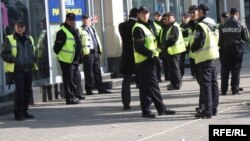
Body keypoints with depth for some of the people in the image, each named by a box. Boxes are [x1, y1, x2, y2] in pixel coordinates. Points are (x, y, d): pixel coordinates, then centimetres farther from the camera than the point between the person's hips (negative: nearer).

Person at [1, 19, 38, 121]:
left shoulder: (29, 39, 16)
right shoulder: (9, 39, 0)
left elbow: (35, 51, 26)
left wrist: (34, 59, 6)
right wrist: (14, 60, -16)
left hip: (28, 69, 6)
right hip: (17, 69, -6)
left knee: (28, 90, 8)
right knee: (19, 90, -11)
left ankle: (24, 111, 21)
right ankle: (18, 113, -4)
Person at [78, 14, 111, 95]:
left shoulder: (93, 29, 20)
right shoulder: (80, 30, -3)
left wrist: (99, 50, 17)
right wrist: (81, 52, -19)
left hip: (96, 52, 7)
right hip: (88, 53, -7)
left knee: (97, 71, 11)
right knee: (89, 72, -4)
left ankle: (101, 88, 16)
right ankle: (89, 90, 1)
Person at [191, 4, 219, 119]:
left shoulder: (201, 25, -15)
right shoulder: (213, 24, 12)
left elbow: (198, 42, -20)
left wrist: (192, 48, 0)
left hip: (204, 57, -9)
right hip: (213, 55, 9)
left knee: (205, 84, -7)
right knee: (213, 83, 13)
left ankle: (207, 111, -7)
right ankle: (214, 108, 19)